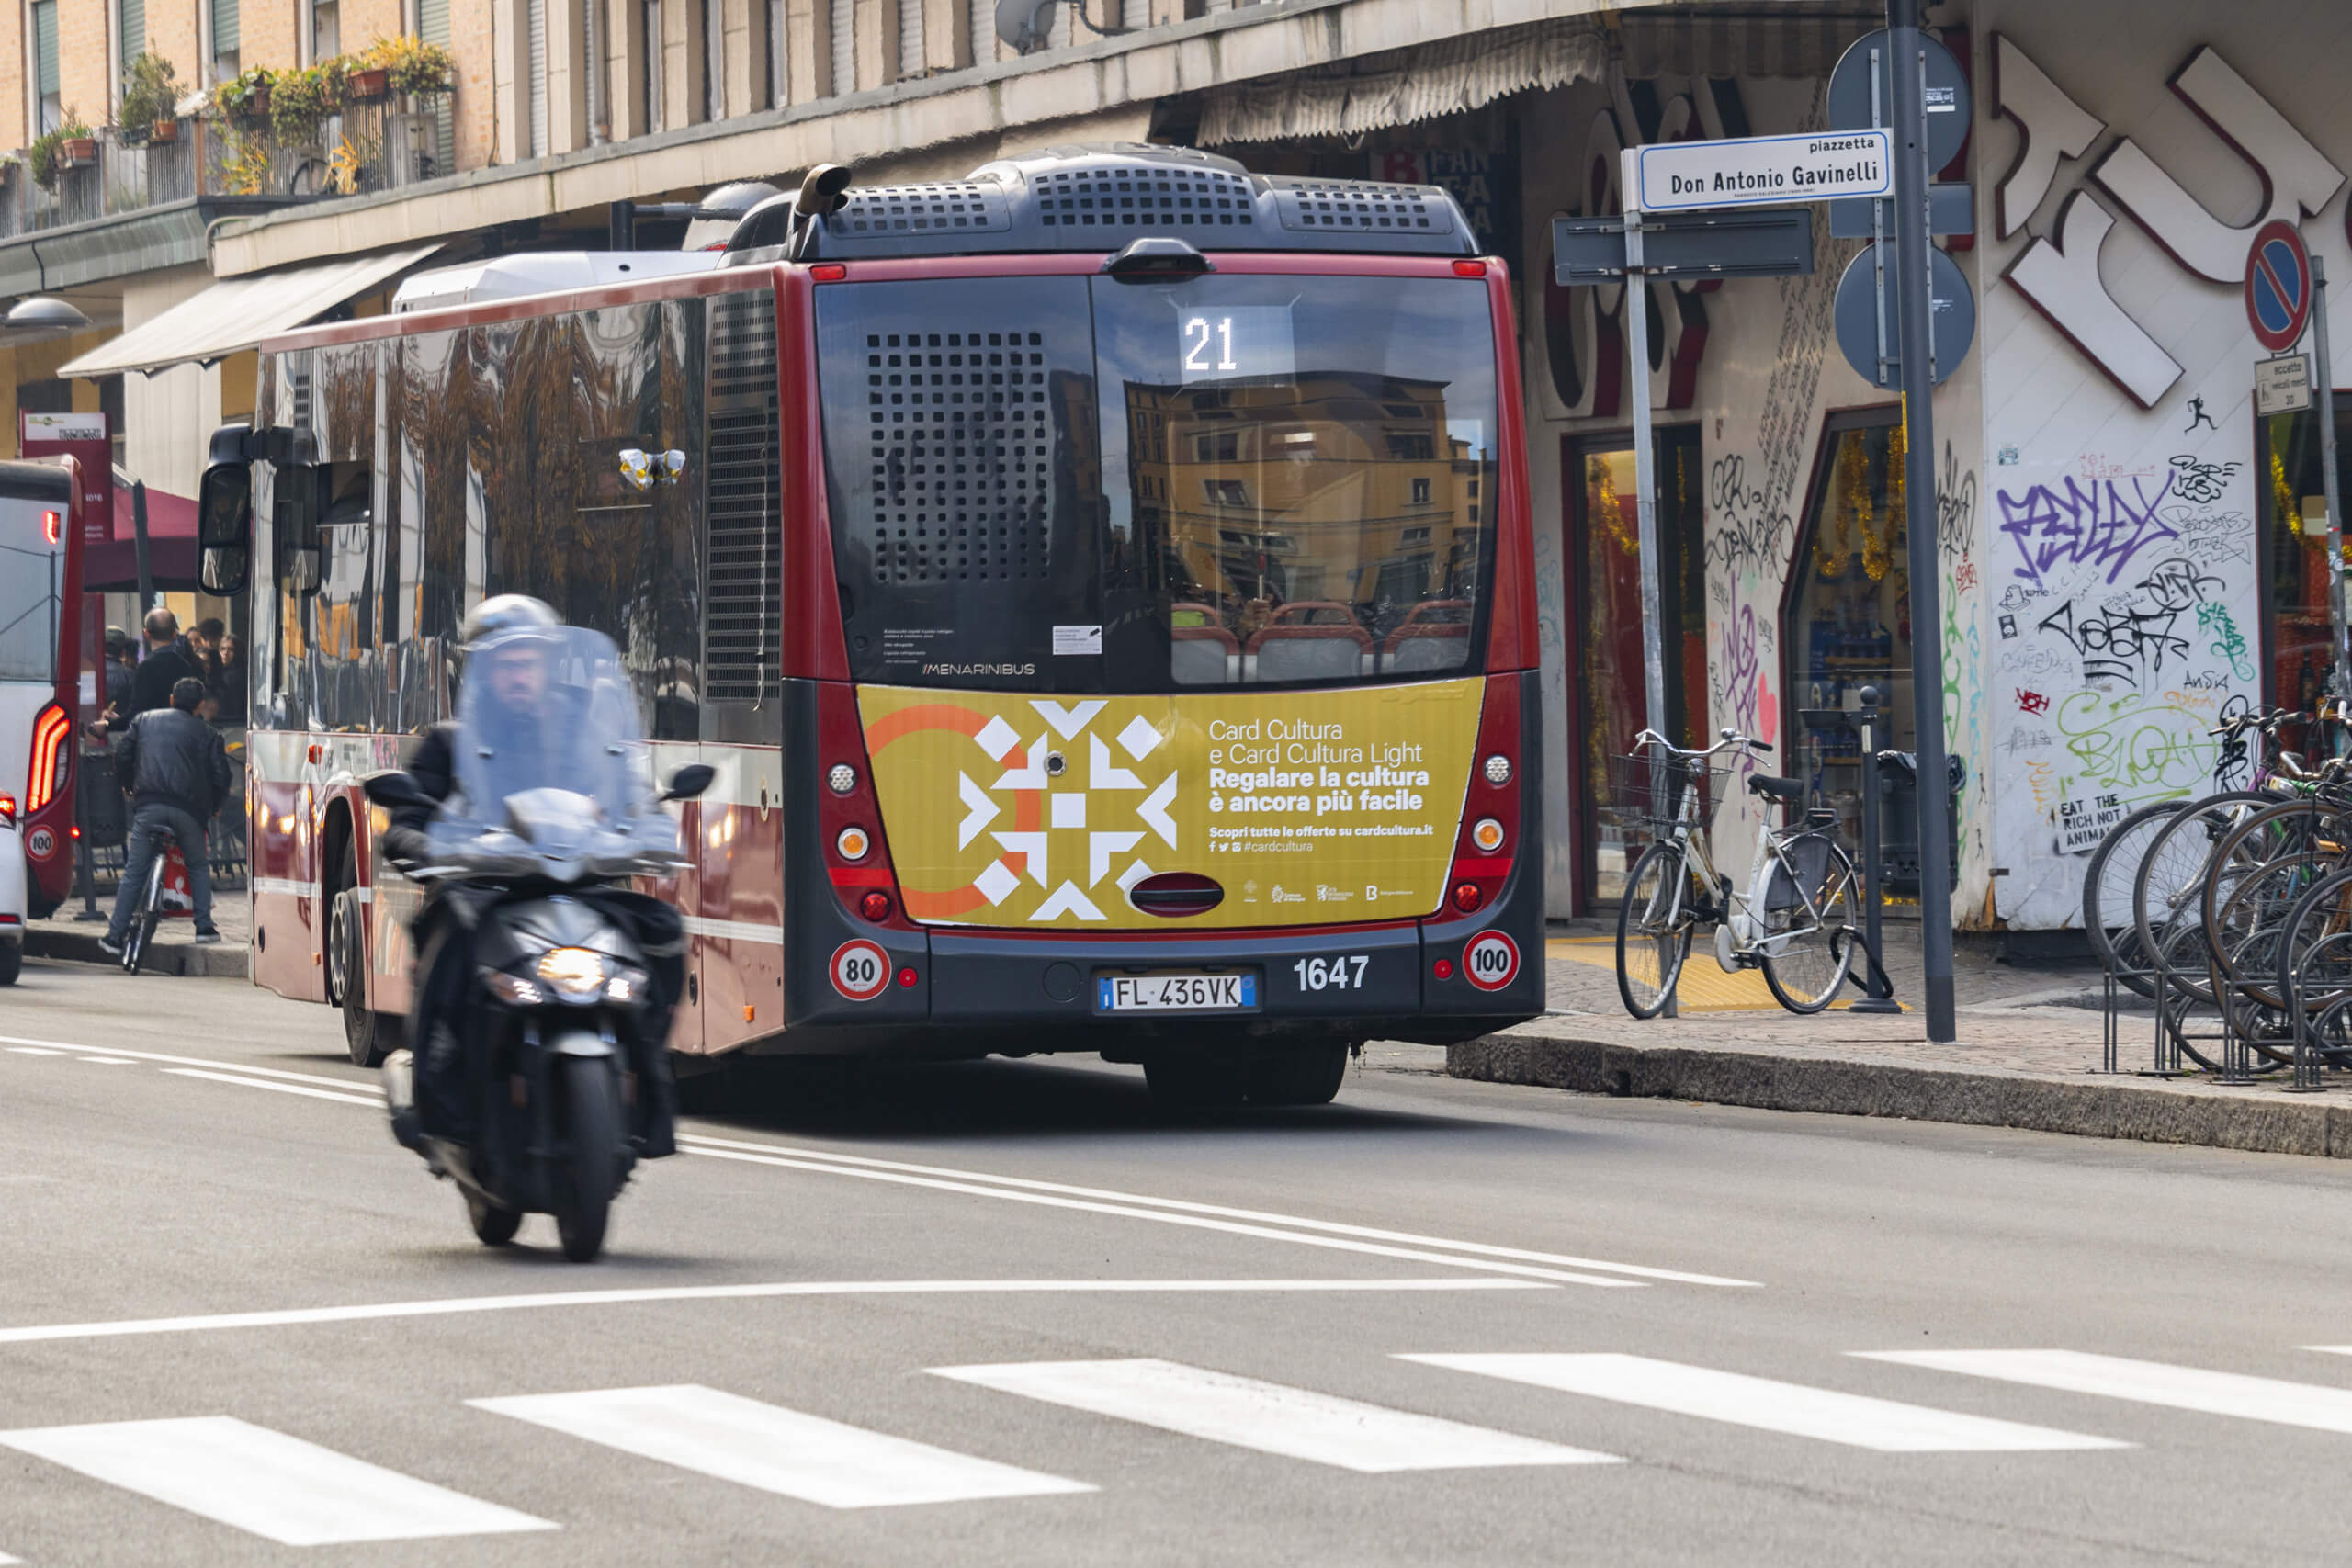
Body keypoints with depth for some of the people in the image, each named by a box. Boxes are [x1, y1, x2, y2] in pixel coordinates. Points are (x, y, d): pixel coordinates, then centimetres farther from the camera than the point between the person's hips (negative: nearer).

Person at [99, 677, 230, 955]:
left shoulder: (144, 720, 17)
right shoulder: (205, 732, 13)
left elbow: (122, 754, 11)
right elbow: (221, 774, 7)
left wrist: (127, 785, 29)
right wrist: (212, 807, 24)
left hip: (148, 804, 0)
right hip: (188, 807, 0)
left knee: (134, 871, 3)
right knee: (198, 867, 18)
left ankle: (115, 936, 1)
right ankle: (204, 927, 9)